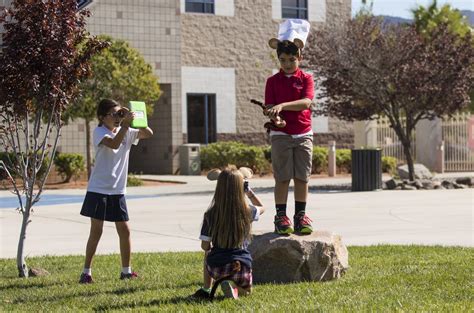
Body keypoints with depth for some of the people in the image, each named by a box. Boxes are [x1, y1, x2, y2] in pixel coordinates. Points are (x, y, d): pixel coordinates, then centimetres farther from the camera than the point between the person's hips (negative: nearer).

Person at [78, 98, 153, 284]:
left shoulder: (126, 132, 7)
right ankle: (86, 272, 5)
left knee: (124, 230, 6)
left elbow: (149, 133, 1)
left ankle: (126, 271, 18)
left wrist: (135, 119, -10)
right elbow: (114, 144, -27)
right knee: (96, 231, -3)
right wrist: (126, 124, -28)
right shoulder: (99, 132, -9)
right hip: (98, 190, -5)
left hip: (117, 191, 5)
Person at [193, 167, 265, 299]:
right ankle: (233, 286, -4)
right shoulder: (247, 211, -5)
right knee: (246, 291, 30)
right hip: (242, 265, -1)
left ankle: (206, 289, 24)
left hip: (217, 267, 1)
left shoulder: (210, 215, -8)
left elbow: (205, 246, -1)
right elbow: (261, 207, 20)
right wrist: (249, 191, 23)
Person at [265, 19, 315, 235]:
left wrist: (283, 105, -27)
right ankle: (280, 217, 4)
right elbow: (269, 108, -3)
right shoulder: (273, 81, 3)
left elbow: (306, 102, -15)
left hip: (303, 134, 1)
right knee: (282, 177, -1)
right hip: (281, 134, -1)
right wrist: (272, 116, -27)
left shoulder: (306, 79, 1)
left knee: (302, 177, 4)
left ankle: (300, 216, 12)